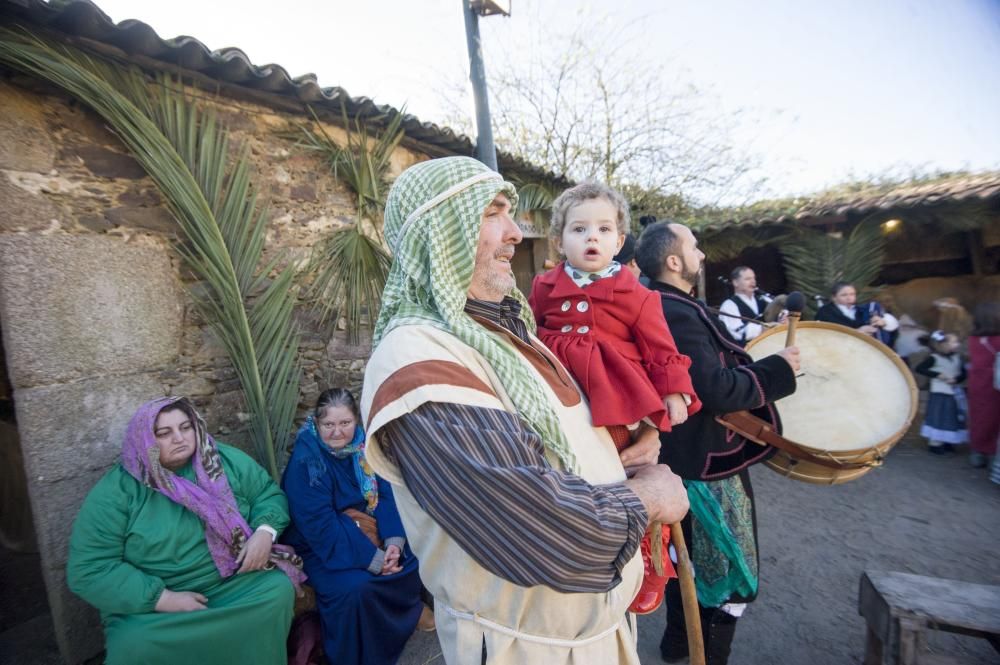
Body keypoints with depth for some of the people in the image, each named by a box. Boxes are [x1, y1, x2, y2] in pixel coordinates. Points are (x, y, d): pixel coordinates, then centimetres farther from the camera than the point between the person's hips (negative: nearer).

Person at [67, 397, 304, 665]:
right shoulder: (115, 492, -8)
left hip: (235, 580, 2)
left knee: (278, 589, -24)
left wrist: (264, 532, -18)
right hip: (153, 602, -1)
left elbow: (269, 494, 4)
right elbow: (88, 569, -11)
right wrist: (164, 599, -19)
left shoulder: (227, 461, -2)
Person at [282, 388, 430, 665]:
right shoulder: (305, 460, -20)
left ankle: (409, 609, 22)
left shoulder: (364, 444, -6)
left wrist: (395, 540, -21)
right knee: (355, 587, -28)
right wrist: (370, 558, -26)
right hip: (322, 546, -5)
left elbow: (386, 494, -5)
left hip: (369, 531, 5)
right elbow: (320, 524, -24)